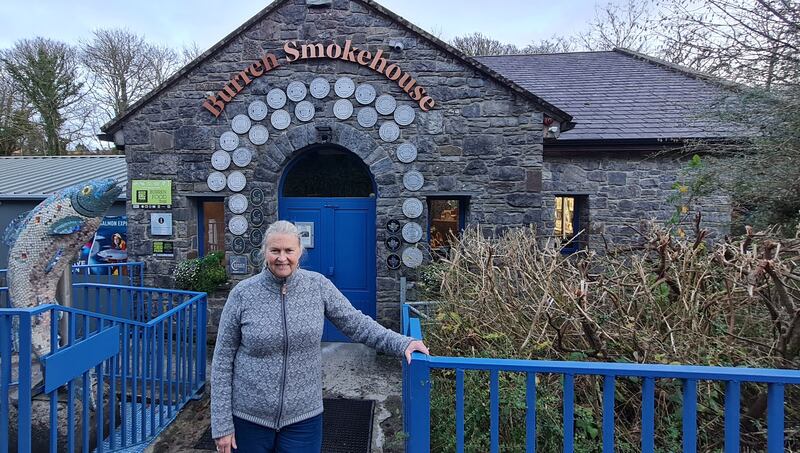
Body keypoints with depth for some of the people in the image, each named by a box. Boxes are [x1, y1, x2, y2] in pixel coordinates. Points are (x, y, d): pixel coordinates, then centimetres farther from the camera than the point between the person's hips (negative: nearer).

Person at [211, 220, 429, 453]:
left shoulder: (318, 286, -6)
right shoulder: (242, 294, -9)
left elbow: (356, 323, -2)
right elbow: (223, 359, -5)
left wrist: (401, 343, -14)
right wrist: (222, 424, -4)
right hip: (249, 417, 0)